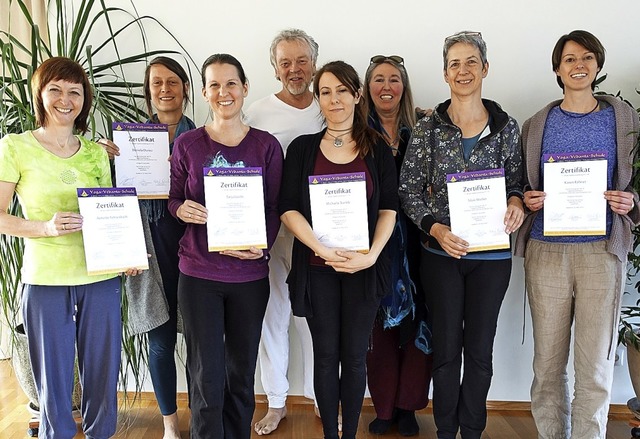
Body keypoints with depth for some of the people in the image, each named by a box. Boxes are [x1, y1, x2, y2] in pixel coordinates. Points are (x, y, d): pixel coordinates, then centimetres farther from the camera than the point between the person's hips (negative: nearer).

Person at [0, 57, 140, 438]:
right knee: (53, 381, 9)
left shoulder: (97, 153, 9)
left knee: (103, 374, 13)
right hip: (45, 280, -3)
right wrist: (47, 227, -18)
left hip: (101, 278, 3)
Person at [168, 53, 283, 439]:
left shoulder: (266, 145, 1)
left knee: (241, 374, 15)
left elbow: (275, 208, 2)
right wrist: (182, 210, -14)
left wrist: (261, 246, -16)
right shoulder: (187, 144, 1)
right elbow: (173, 199, 9)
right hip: (198, 273, -1)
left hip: (250, 274, 1)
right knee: (207, 378, 2)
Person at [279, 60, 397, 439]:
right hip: (316, 267, 0)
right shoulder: (302, 149, 4)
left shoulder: (378, 149, 5)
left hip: (364, 267, 0)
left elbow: (388, 209, 1)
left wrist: (371, 255, -14)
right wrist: (323, 249, -16)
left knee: (354, 356, 8)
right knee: (326, 355, 9)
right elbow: (288, 209, -4)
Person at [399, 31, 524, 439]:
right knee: (447, 348, 8)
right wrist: (434, 227, -16)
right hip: (442, 252, -1)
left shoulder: (507, 126, 3)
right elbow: (409, 188, -2)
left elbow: (517, 181, 10)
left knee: (480, 350, 11)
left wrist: (516, 201, -12)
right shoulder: (428, 127, -1)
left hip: (492, 255, 1)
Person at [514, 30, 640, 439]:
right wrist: (527, 200, -7)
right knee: (548, 361, 7)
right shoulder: (537, 125, 10)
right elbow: (522, 187, 14)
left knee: (597, 363, 1)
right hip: (547, 250, 1)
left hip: (602, 251, 0)